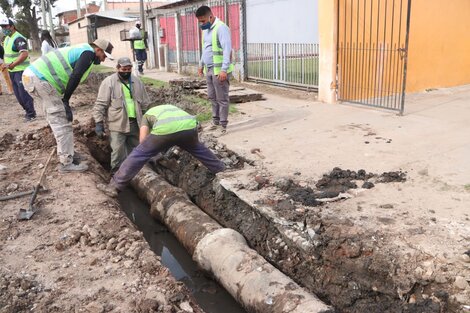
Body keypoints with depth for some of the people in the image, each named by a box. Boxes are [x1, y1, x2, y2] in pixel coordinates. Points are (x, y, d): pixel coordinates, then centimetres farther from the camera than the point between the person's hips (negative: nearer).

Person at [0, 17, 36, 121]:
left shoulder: (19, 38, -17)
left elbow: (24, 54, -28)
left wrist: (13, 64, -30)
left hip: (21, 70, -10)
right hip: (12, 71, 10)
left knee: (23, 92, -7)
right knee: (17, 93, 13)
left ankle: (31, 114, 1)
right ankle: (28, 110, 24)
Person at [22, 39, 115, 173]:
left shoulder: (79, 51, 26)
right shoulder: (88, 52, -5)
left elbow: (72, 77, 22)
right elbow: (75, 77, -18)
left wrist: (63, 100, 15)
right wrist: (65, 100, -10)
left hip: (31, 75, 10)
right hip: (40, 78, -10)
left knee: (57, 119, 17)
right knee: (62, 122, -5)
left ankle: (66, 154, 26)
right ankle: (67, 162, 1)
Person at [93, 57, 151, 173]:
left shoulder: (137, 82, 11)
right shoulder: (109, 82, -4)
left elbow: (145, 103, 17)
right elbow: (100, 104, -6)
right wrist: (99, 123, -12)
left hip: (135, 123, 5)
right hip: (118, 124, -5)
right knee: (118, 152, -7)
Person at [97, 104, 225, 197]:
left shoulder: (147, 115, 34)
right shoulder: (171, 108, 47)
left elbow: (143, 140, 20)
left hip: (165, 129, -4)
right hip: (189, 125, 4)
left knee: (138, 154, 11)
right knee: (198, 149, 34)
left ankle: (114, 187, 13)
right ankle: (222, 171, 46)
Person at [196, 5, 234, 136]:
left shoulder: (221, 28, -15)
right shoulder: (206, 29, 14)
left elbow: (227, 49, -22)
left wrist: (224, 69, -28)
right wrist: (201, 65, 26)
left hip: (219, 70, -9)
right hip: (209, 69, 9)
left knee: (222, 99, -3)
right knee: (212, 97, 15)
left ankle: (223, 126, 3)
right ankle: (216, 121, 27)